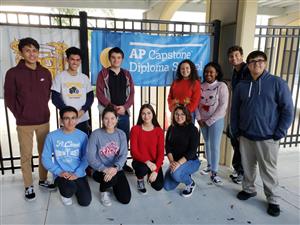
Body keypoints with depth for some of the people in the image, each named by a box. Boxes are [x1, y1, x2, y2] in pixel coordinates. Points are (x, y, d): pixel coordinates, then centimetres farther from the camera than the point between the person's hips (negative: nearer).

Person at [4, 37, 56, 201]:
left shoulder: (45, 73, 3)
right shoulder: (13, 73, -7)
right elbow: (9, 98, -3)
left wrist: (42, 109, 8)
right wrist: (20, 115, -5)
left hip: (44, 120, 3)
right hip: (24, 123, -3)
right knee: (26, 155, 7)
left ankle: (43, 180, 31)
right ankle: (29, 186, 23)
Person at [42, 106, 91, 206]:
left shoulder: (82, 136, -4)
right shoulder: (52, 136, -7)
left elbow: (86, 158, -3)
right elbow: (45, 158, -3)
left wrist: (77, 173, -16)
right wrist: (59, 172, -14)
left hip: (79, 174, 2)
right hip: (61, 174, -1)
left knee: (85, 202, -7)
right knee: (70, 189, -32)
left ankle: (75, 188, 26)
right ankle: (65, 193, 8)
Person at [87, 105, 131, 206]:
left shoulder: (121, 134, -3)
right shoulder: (96, 134, -13)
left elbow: (123, 155, -9)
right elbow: (90, 157, -16)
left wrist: (115, 168, -28)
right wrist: (104, 169, -29)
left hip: (116, 169, 3)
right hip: (100, 171, -3)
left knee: (125, 199, -4)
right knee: (112, 178, -36)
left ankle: (114, 184, 29)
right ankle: (103, 191, 1)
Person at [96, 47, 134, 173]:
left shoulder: (126, 74, 11)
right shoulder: (103, 73, 2)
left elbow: (132, 93, 8)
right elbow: (99, 93, -5)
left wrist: (124, 107, -9)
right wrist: (113, 107, -13)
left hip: (124, 113, 3)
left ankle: (123, 163, 23)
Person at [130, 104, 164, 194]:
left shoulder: (159, 131, -4)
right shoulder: (135, 129, -9)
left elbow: (161, 152, -7)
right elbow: (134, 151, -13)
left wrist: (156, 170, -18)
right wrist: (147, 161, -28)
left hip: (154, 163, 2)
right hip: (139, 161, -1)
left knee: (158, 186, -16)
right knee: (143, 168, -35)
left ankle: (151, 174, 21)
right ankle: (140, 180, 3)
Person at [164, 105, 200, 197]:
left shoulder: (192, 129, -13)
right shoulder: (171, 128, 1)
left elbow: (192, 151, -19)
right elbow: (168, 146, -3)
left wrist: (179, 163, -30)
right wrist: (172, 161, -20)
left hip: (191, 161, -5)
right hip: (175, 161, 5)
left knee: (175, 174, -33)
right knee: (167, 187, -2)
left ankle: (191, 183, 0)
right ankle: (185, 175, 24)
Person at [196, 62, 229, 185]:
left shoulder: (221, 86, -9)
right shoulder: (201, 86, 4)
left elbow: (223, 106, -13)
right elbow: (197, 103, 5)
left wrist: (210, 120, -14)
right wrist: (199, 118, -7)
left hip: (216, 120, -4)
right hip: (203, 121, 5)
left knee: (214, 146, -3)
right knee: (207, 144, 15)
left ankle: (214, 173, 5)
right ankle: (209, 166, 30)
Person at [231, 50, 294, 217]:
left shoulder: (277, 83, -4)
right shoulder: (241, 86, 6)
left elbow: (287, 110, -5)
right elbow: (235, 110, 10)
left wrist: (279, 134, -9)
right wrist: (235, 131, 6)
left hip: (267, 138, -3)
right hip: (245, 136, 3)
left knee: (268, 170, 7)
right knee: (248, 166, 15)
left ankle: (273, 200, 25)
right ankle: (248, 189, 37)